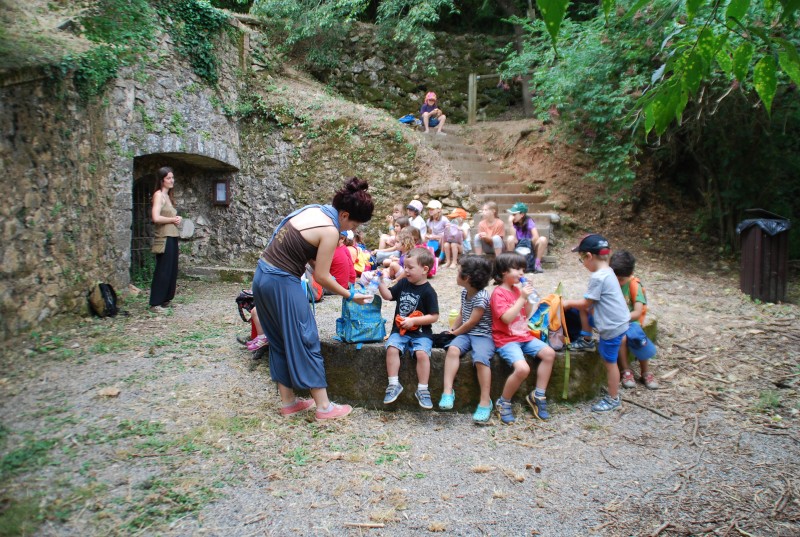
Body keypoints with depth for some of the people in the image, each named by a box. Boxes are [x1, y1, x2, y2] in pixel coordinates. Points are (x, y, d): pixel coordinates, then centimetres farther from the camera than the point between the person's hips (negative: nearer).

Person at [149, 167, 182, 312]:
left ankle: (165, 300, 21)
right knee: (162, 271, -7)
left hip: (172, 237, 9)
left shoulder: (168, 196, 18)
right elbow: (156, 217, -20)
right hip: (164, 238, -9)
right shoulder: (158, 194, -9)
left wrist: (176, 220, 6)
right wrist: (173, 219, -8)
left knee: (171, 270, 12)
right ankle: (155, 303, -1)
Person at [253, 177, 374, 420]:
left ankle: (288, 401, 27)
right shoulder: (330, 230, -17)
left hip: (263, 275, 9)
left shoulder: (312, 209, 8)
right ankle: (324, 407, 12)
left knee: (280, 343, 16)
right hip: (282, 284, -9)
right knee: (305, 342, 2)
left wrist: (323, 271, 12)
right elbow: (321, 277, -12)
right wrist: (350, 296, -1)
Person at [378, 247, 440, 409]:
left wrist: (413, 321, -16)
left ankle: (422, 390, -11)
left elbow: (434, 317, -10)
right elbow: (388, 295, 15)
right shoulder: (403, 283, 7)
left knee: (422, 353, -27)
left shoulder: (428, 291, -8)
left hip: (421, 332, -4)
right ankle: (394, 385, -11)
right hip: (399, 329, 4)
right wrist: (381, 282, -1)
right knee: (392, 348, -23)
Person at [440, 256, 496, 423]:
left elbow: (471, 322, -13)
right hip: (465, 333, 7)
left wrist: (456, 333, -2)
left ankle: (485, 401, -21)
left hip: (482, 335, -7)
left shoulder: (481, 297, -16)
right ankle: (447, 391, -28)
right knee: (453, 349, -24)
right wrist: (452, 329, 12)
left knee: (480, 359, -31)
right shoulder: (465, 292, 11)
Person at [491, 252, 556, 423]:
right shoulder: (499, 293, -14)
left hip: (523, 336, 8)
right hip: (506, 340, -8)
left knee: (549, 353, -4)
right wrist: (522, 298, -23)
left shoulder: (517, 289, 9)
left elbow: (526, 315, 16)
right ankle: (504, 403, -4)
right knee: (522, 368, -28)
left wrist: (529, 298, 0)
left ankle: (538, 395, 8)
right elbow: (507, 318, -26)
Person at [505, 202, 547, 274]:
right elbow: (515, 240, -20)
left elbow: (536, 237, -25)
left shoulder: (529, 221, -11)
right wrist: (510, 223, -22)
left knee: (543, 239, -28)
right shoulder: (514, 223, -5)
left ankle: (537, 264, -17)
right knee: (510, 238, -29)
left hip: (530, 247, -1)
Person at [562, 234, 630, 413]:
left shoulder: (598, 277, -23)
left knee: (609, 361, 4)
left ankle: (613, 400, 20)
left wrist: (569, 303, 0)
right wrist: (574, 302, 12)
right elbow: (594, 300, 15)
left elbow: (586, 303, -15)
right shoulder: (607, 272, 8)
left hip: (612, 326, -9)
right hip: (616, 322, 9)